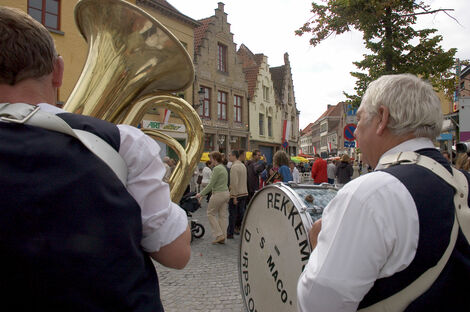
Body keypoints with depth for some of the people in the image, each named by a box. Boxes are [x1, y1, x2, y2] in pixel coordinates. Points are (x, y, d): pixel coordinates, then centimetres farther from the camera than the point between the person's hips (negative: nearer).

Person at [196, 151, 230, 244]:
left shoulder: (217, 168, -16)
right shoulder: (223, 167, 13)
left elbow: (211, 184, -17)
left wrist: (201, 194, -10)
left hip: (218, 194, -9)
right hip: (226, 193, 9)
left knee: (211, 213, 5)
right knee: (223, 215, 10)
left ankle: (219, 235, 2)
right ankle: (222, 238, 14)